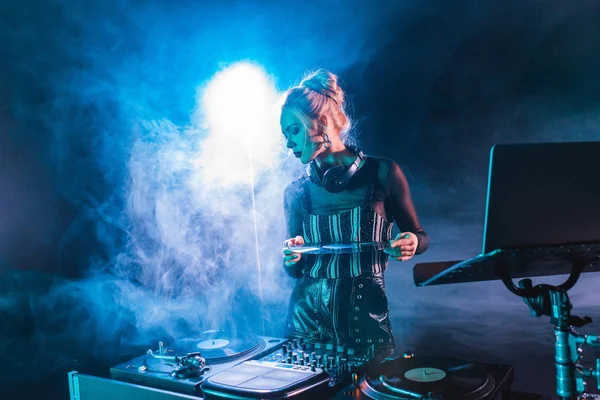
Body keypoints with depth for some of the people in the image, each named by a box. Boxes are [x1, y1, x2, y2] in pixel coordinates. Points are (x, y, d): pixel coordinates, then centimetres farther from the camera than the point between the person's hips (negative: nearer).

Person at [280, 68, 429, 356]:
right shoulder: (296, 192, 3)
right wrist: (291, 258, -10)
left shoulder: (382, 174, -4)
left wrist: (411, 243, -14)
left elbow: (419, 237, 7)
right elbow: (295, 271, 11)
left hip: (367, 320, -1)